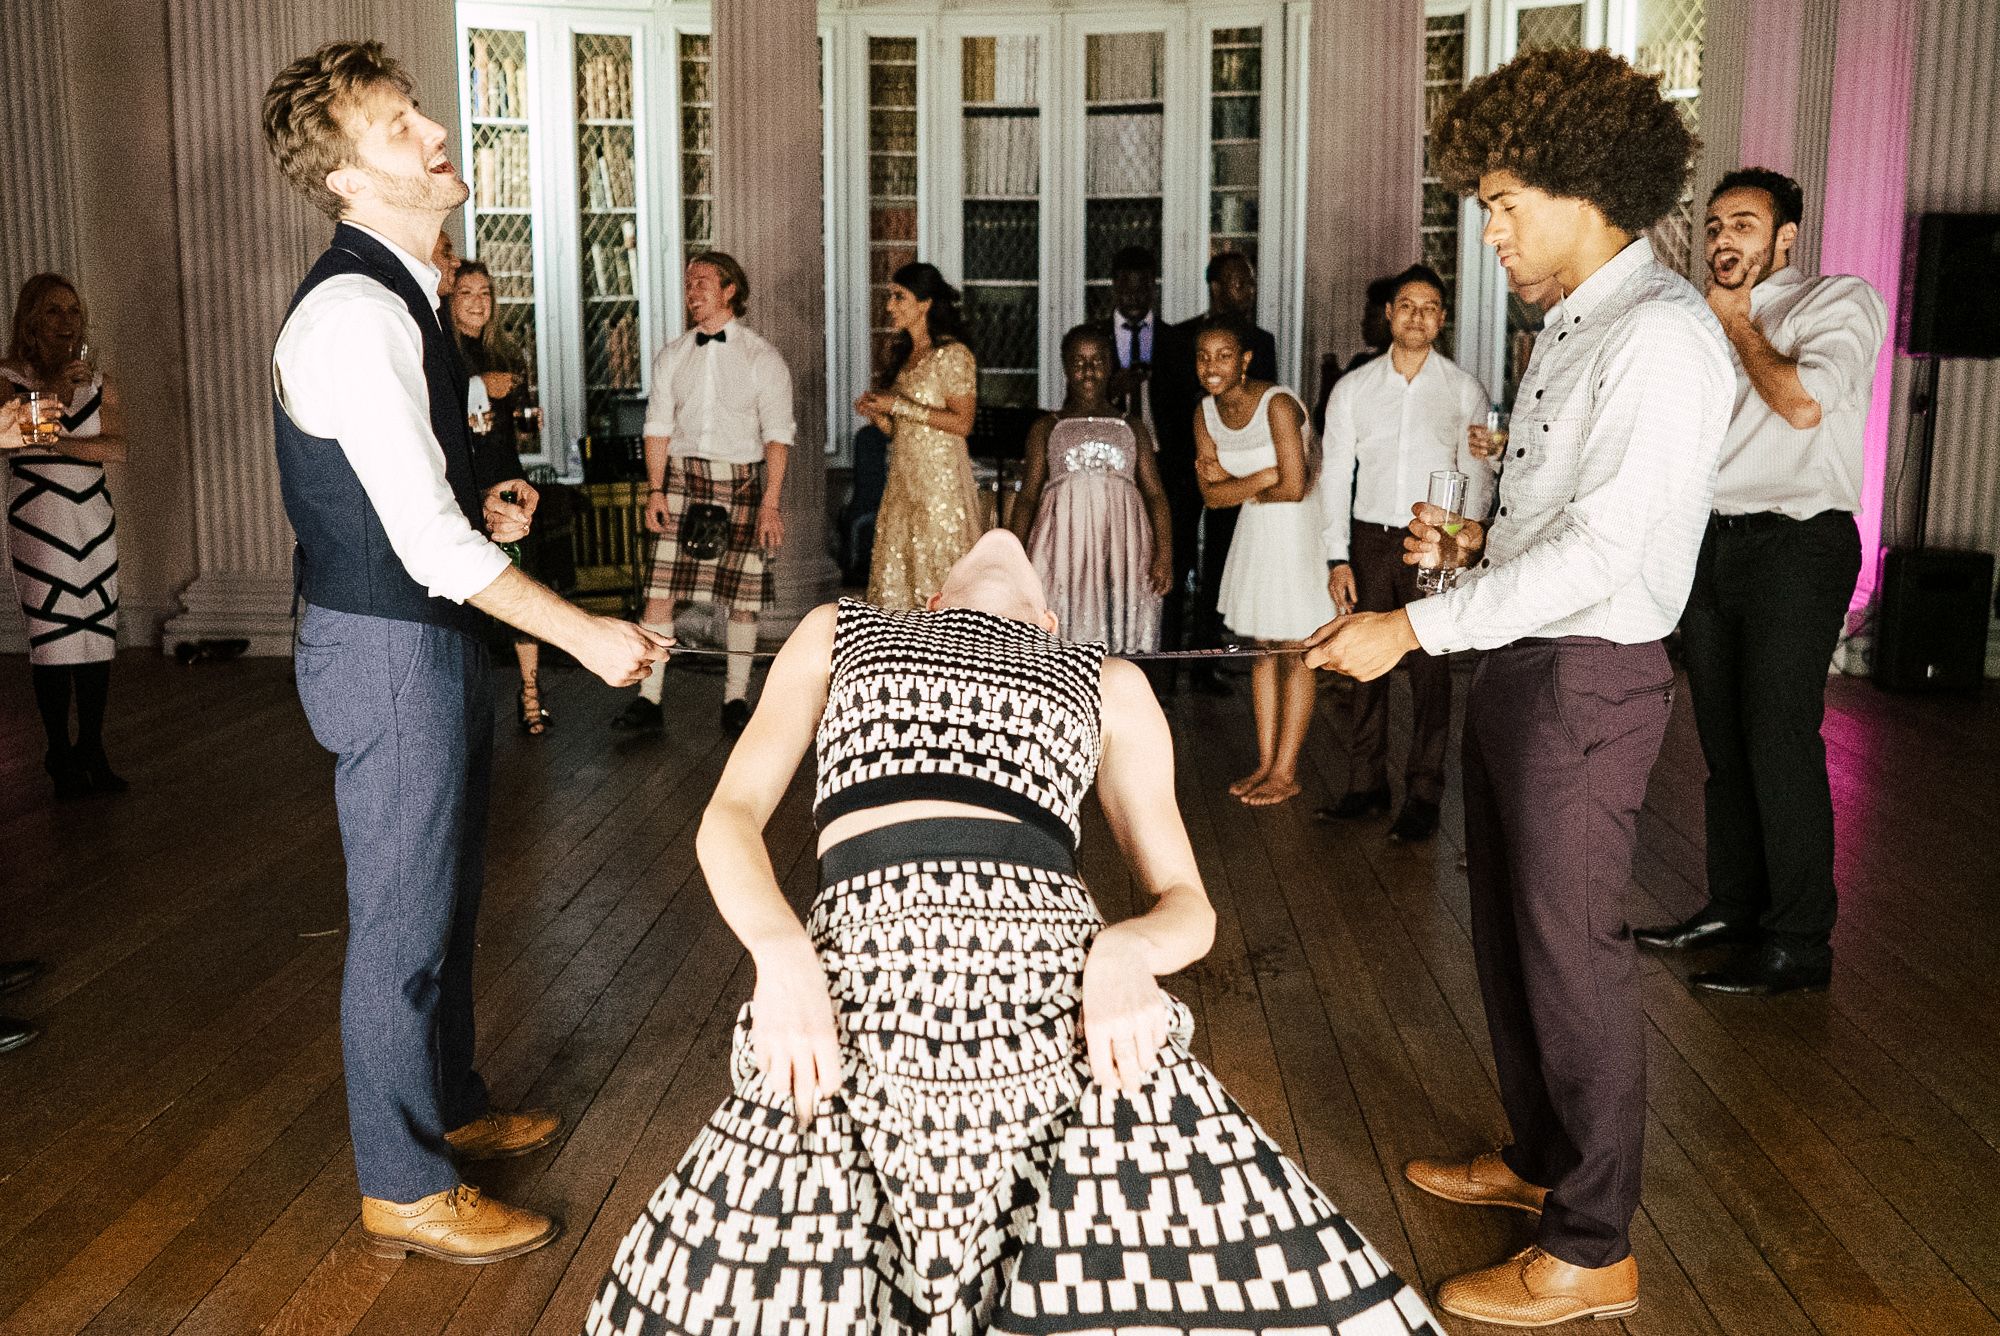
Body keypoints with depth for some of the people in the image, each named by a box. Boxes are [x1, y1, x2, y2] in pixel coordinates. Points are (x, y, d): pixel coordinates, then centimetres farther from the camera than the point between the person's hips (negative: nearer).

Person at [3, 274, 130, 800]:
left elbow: (117, 447, -1)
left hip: (94, 520, 3)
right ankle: (60, 757, 3)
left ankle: (92, 751, 9)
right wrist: (54, 387, -15)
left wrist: (59, 443, -12)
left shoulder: (98, 383, 11)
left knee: (98, 637, 1)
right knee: (53, 639, -5)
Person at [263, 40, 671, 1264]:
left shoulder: (398, 297, 10)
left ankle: (451, 1106, 41)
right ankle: (406, 1190, 20)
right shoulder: (355, 315, -22)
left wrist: (480, 511, 4)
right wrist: (586, 635, -19)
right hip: (389, 654, -10)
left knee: (448, 896, 22)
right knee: (403, 922, 3)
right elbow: (431, 546, -25)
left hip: (435, 642, 10)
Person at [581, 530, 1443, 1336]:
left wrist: (1130, 948, -5)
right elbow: (731, 816, 16)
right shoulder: (840, 633, 28)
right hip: (867, 958, 0)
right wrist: (781, 951, -5)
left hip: (1063, 974, 0)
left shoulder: (1110, 685, 27)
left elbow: (1186, 901, 20)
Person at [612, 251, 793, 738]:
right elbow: (658, 427, 10)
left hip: (743, 480, -2)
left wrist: (770, 502, -11)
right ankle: (648, 700, -3)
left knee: (741, 594, 1)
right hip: (682, 478, 3)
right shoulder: (672, 356, 11)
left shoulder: (762, 357, 0)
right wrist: (656, 489, -1)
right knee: (662, 587, -6)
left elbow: (778, 434, -4)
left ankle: (736, 700, 11)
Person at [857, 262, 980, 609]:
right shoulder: (904, 355, 16)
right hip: (902, 481, 8)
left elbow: (962, 423, -17)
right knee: (896, 581, 5)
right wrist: (876, 414, -2)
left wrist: (900, 406, -15)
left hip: (940, 480, -8)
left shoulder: (953, 355, -8)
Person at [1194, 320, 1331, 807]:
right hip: (1256, 531, 7)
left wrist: (1238, 487, -9)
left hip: (1299, 529, -7)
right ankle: (1265, 764, 19)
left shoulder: (1277, 404, -22)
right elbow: (1210, 493, -2)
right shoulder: (1206, 412, -1)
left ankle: (1286, 773, 8)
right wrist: (1262, 478, -18)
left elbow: (1293, 488, -25)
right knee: (1262, 650, 11)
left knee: (1293, 653, 0)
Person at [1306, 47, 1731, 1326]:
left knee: (1572, 954, 0)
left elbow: (1606, 548, -25)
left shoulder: (1664, 336, -18)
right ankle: (1536, 1159, 40)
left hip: (1590, 678, -10)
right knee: (1509, 931, 20)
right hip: (1518, 662, 10)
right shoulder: (1576, 323, 12)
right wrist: (1477, 542, 3)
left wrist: (1414, 627, -24)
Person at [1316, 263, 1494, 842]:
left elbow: (1478, 477, 2)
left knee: (1430, 669, -1)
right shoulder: (1352, 389, 8)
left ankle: (1423, 796, 6)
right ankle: (1366, 787, 14)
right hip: (1369, 539, 2)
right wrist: (1338, 558, -1)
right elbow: (1337, 475, 6)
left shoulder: (1464, 391, 4)